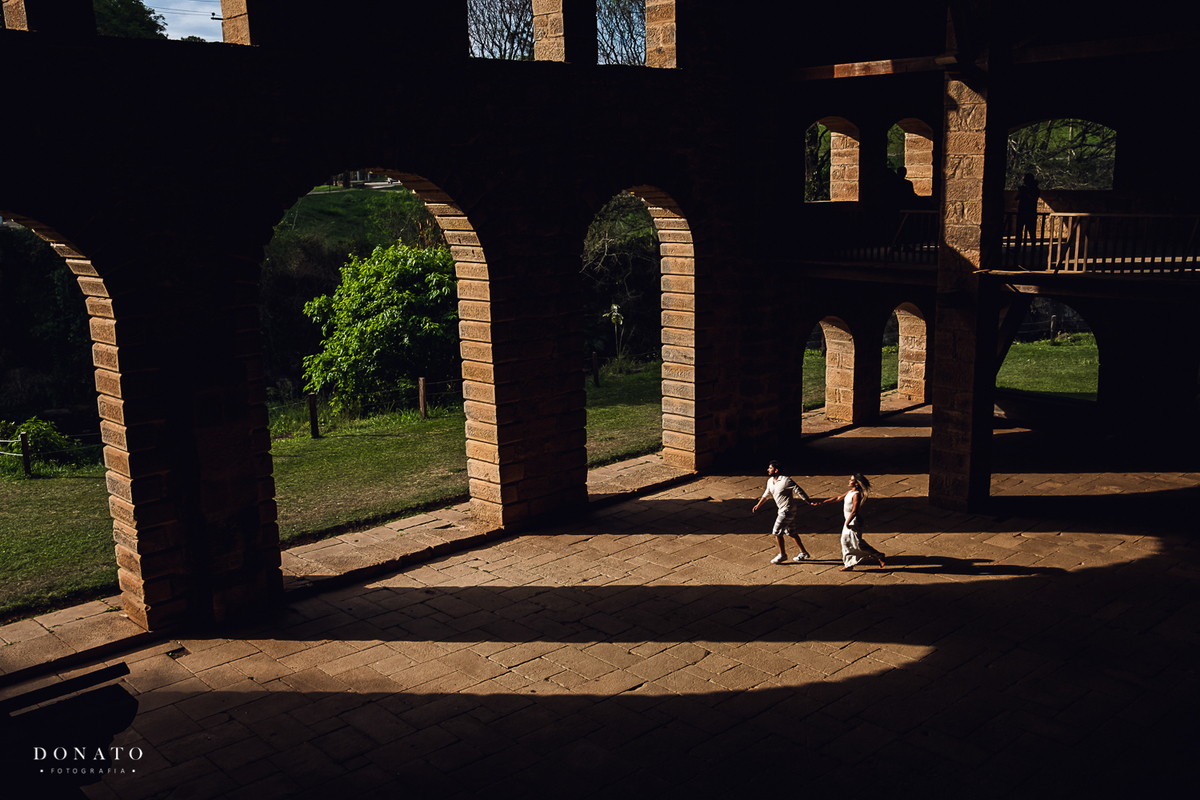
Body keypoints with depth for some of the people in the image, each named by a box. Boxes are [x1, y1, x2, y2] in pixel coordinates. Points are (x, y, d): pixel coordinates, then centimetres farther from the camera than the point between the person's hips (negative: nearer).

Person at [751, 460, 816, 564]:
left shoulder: (786, 481, -22)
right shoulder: (770, 481, 4)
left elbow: (799, 491, -18)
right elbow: (767, 494, 21)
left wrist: (809, 503, -16)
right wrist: (758, 505, 24)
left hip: (787, 510, -9)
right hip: (782, 510, 9)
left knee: (777, 532, -4)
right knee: (791, 532, 16)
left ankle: (782, 555, 11)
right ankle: (804, 553, 27)